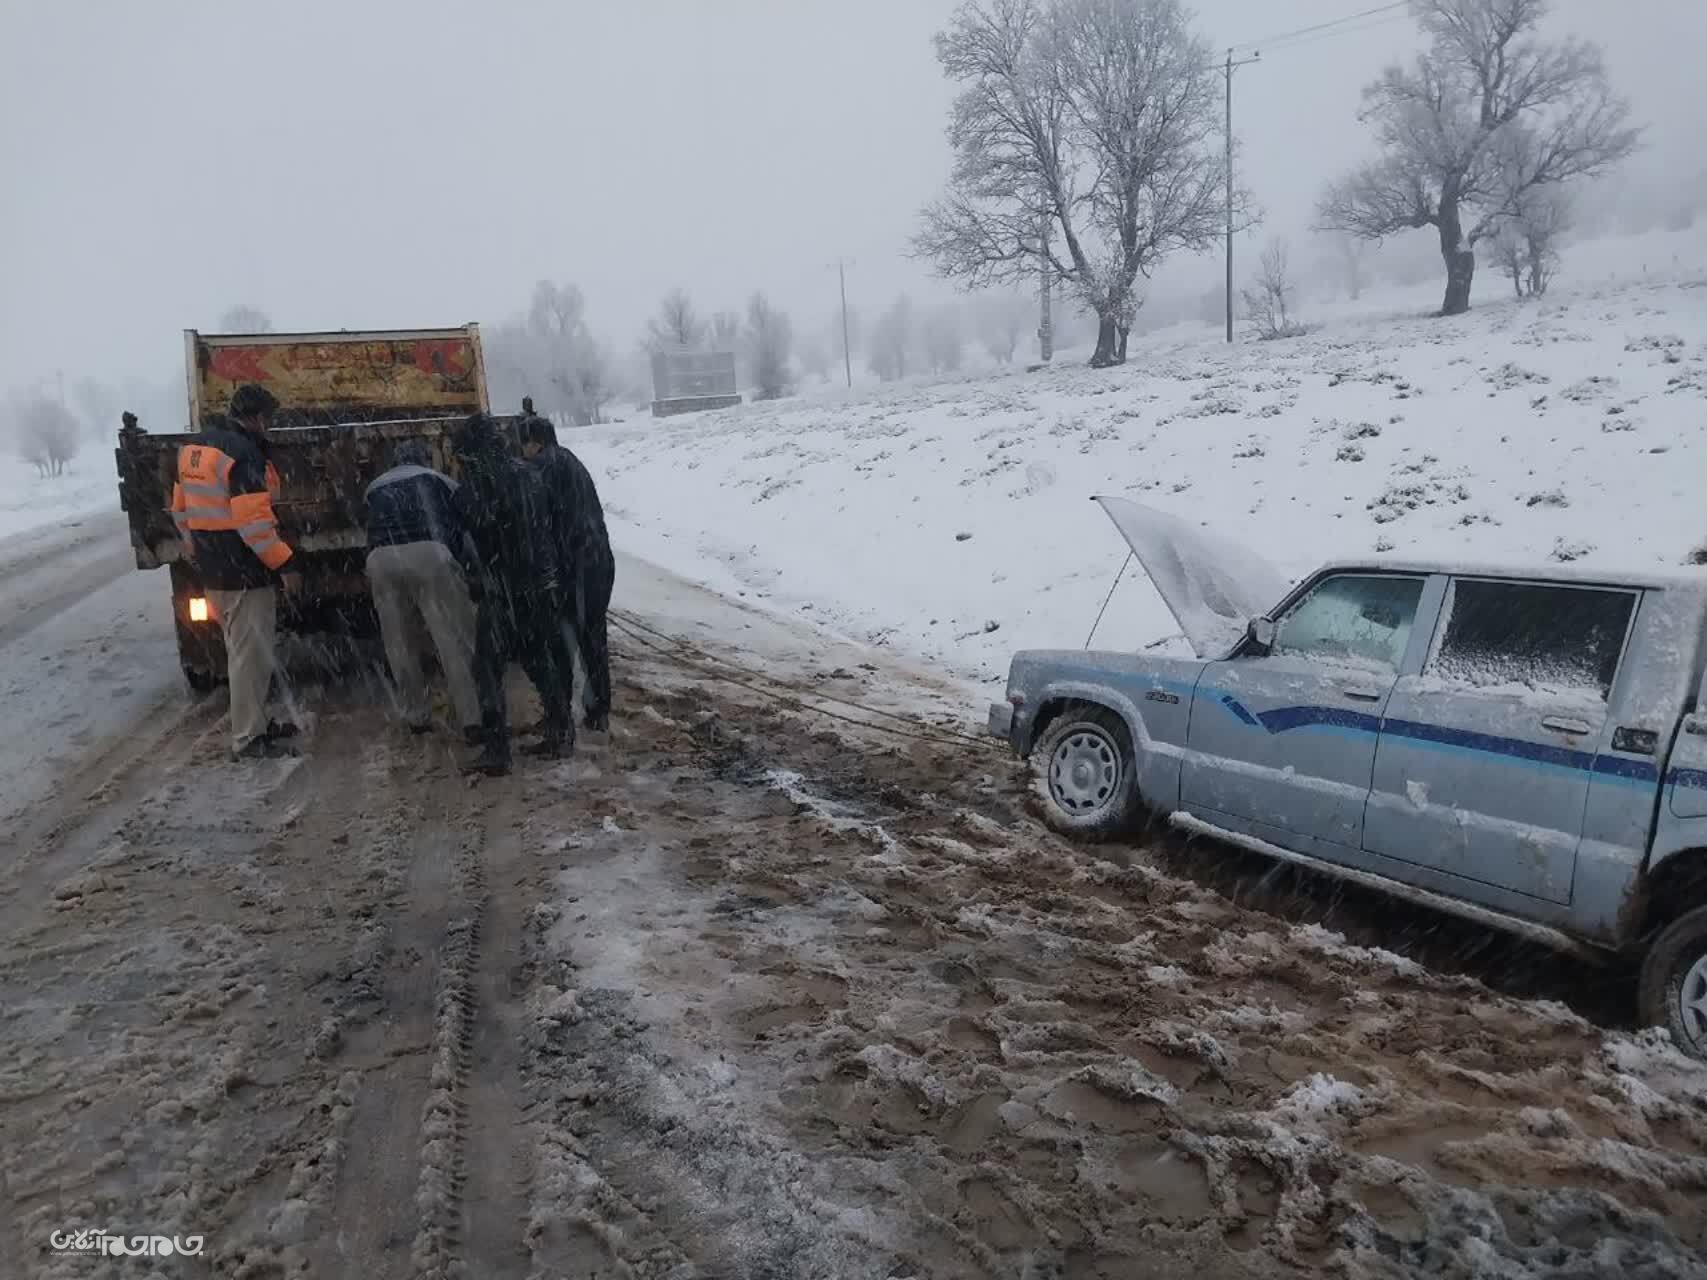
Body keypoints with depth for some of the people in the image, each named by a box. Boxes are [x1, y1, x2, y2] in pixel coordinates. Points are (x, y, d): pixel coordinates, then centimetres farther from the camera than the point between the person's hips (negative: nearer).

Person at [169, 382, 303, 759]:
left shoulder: (196, 447, 13)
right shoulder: (242, 452, -18)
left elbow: (181, 508, 19)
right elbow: (254, 520, -24)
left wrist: (200, 552, 27)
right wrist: (284, 564, -20)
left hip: (213, 570, 10)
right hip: (243, 571, -10)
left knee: (242, 651, 19)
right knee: (251, 655, -3)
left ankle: (254, 723, 29)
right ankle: (248, 740, 2)